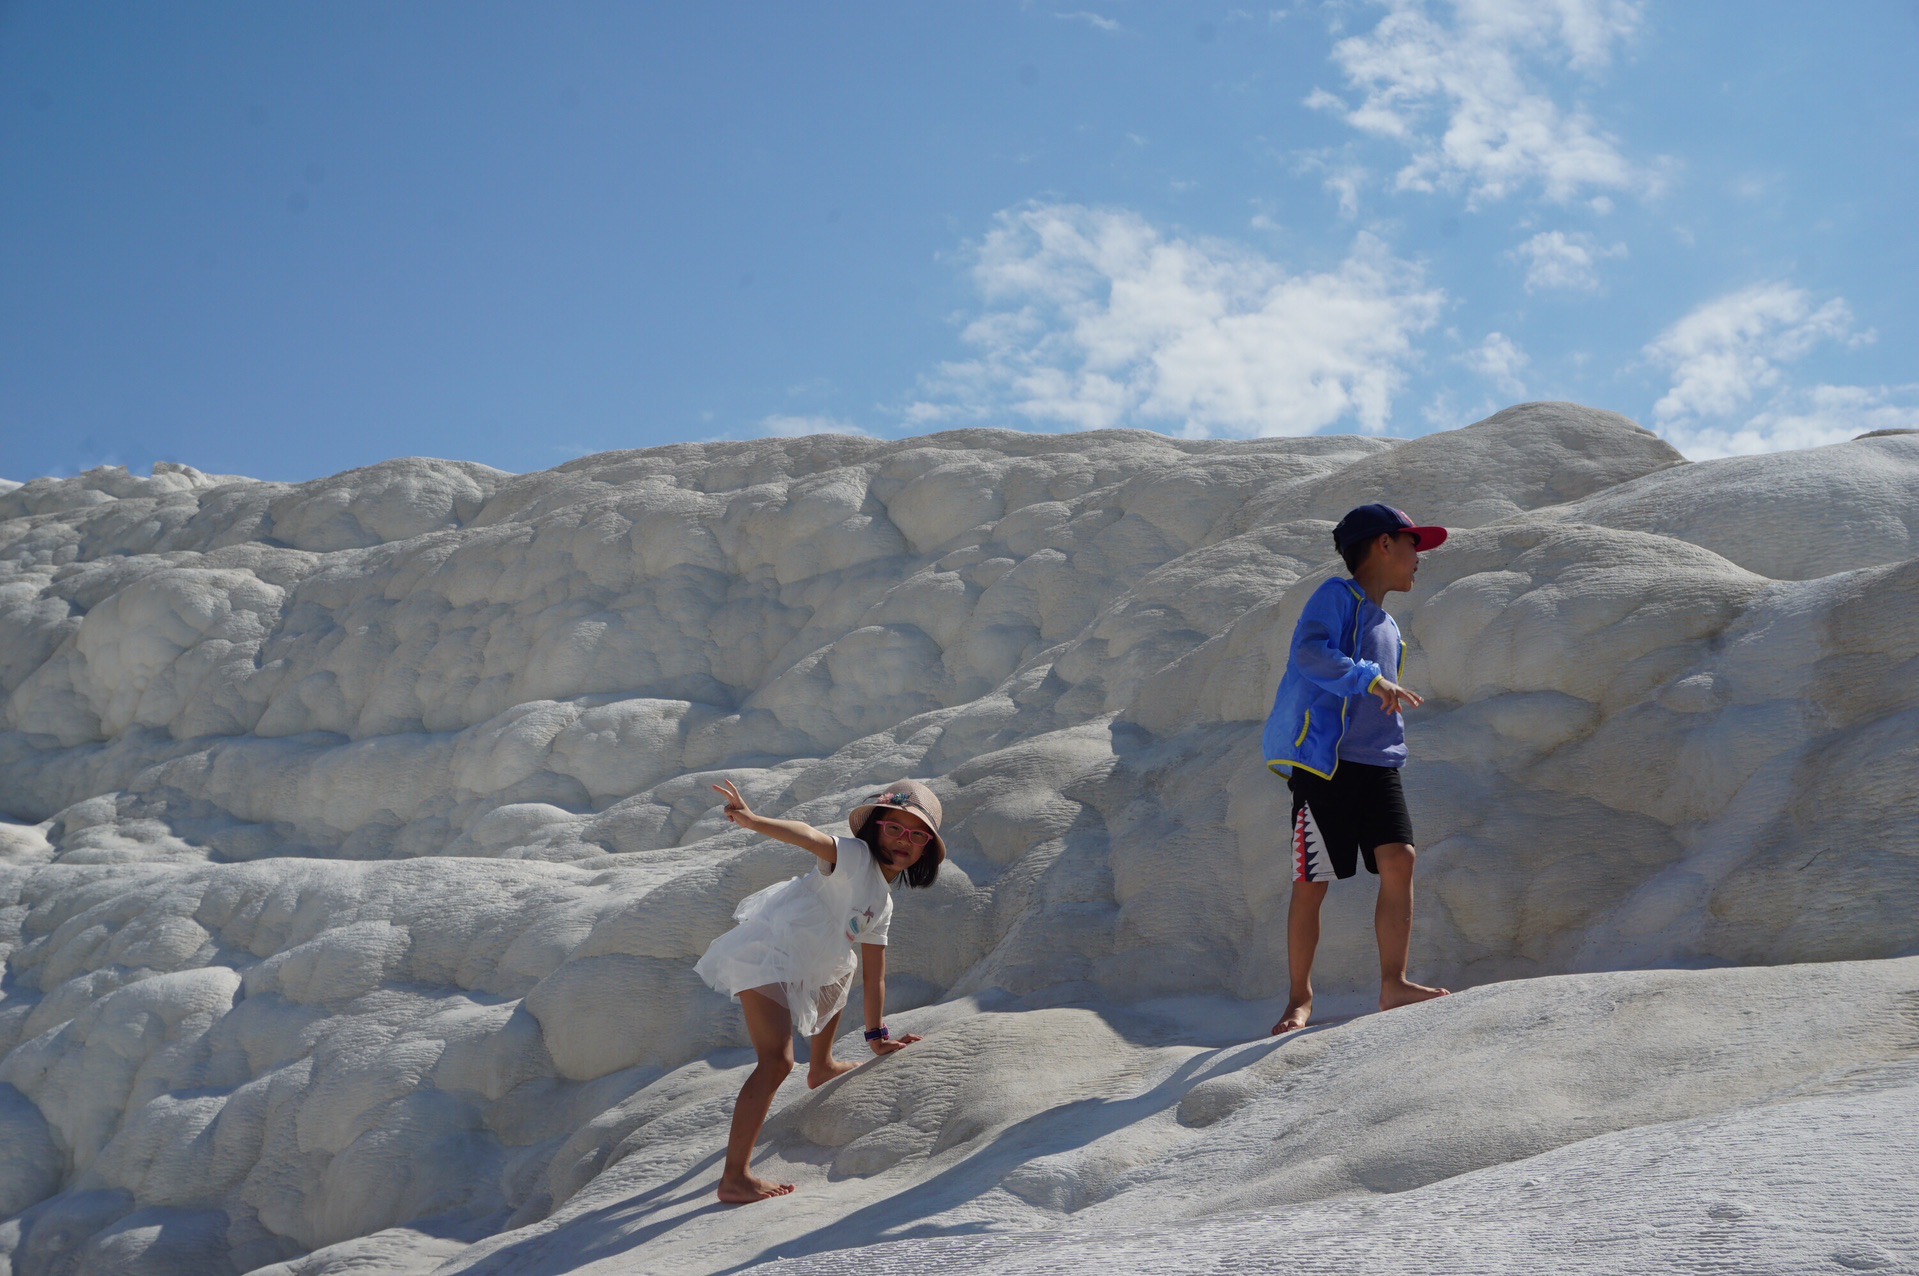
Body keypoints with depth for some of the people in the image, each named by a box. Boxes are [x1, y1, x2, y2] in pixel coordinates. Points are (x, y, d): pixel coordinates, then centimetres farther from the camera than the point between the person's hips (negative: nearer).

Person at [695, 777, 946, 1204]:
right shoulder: (854, 857, -9)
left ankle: (822, 1067, 57)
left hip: (802, 967, 10)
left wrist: (877, 1036, 23)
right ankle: (734, 1178, -26)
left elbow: (874, 976, 22)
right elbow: (810, 837, -30)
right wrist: (753, 821, -47)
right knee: (777, 1061, -23)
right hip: (764, 953, -10)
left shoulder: (883, 905, 16)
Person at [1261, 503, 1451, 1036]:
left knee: (1398, 861, -9)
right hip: (1324, 764, -7)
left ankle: (1393, 984, -5)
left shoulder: (1388, 628, 21)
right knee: (1311, 884, -2)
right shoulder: (1337, 596, -4)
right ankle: (1300, 997, 9)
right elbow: (1309, 652, -23)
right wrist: (1371, 679, -26)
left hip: (1377, 766, 7)